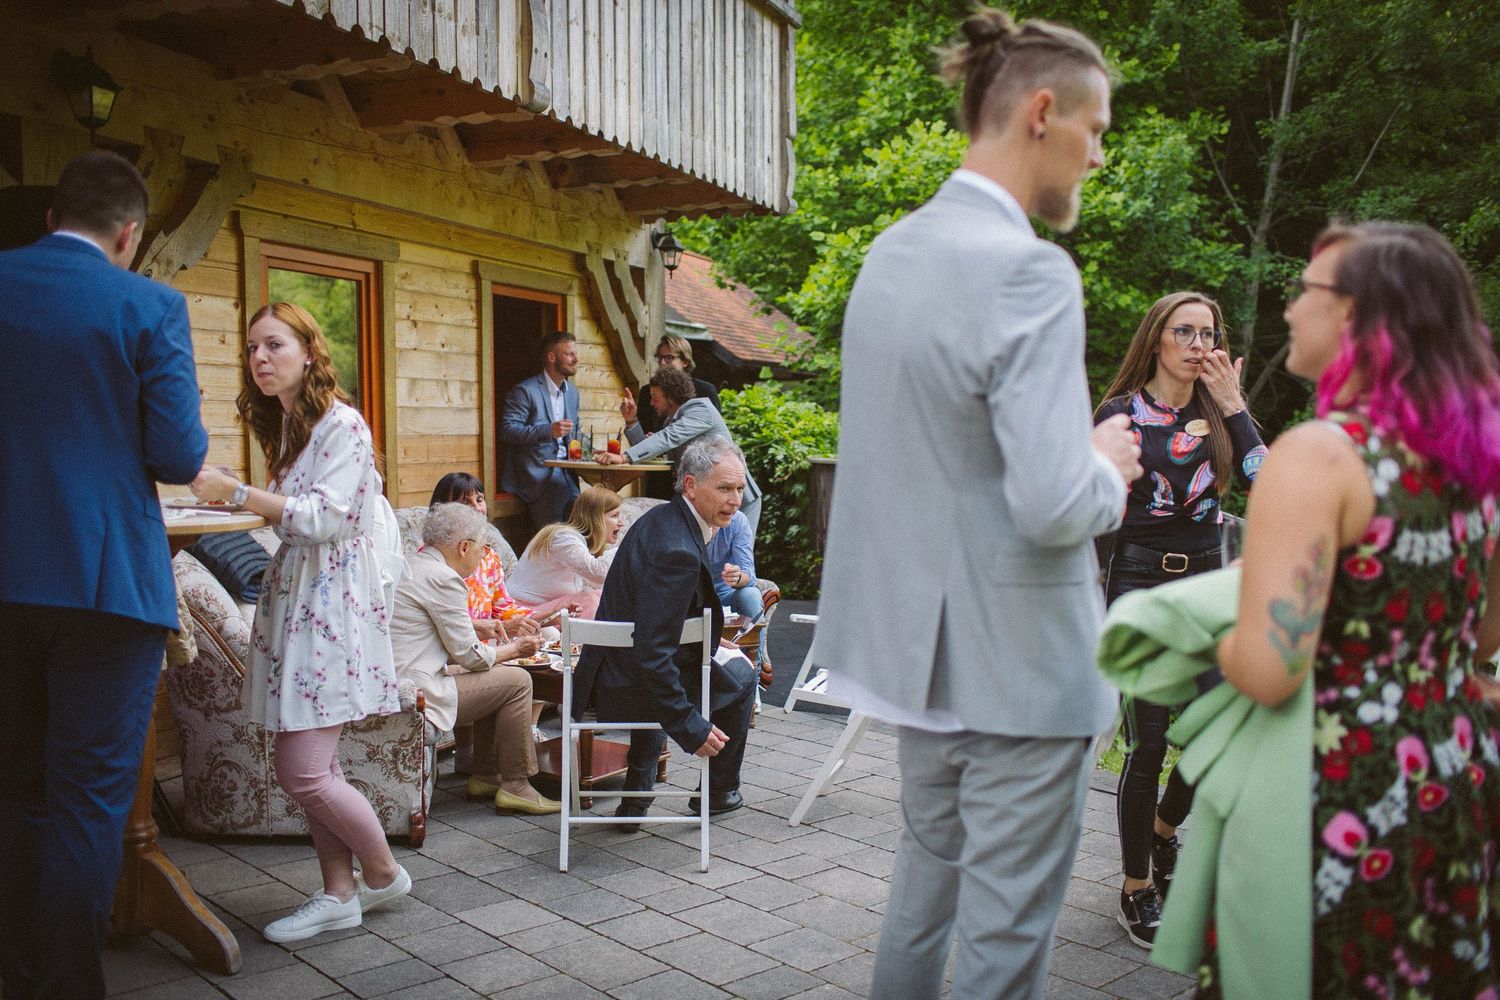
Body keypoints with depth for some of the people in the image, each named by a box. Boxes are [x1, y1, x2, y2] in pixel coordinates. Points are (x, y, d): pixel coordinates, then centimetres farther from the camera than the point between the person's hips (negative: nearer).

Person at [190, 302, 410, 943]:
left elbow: (326, 518, -20)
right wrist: (236, 499, 7)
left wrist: (237, 492, -22)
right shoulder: (283, 426, 16)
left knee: (303, 770, -8)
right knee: (304, 766, 9)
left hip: (330, 603, -8)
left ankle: (383, 872, 14)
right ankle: (339, 894, 20)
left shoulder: (342, 425, -11)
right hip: (291, 599, 9)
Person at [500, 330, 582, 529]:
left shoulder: (572, 391, 18)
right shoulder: (524, 390, -8)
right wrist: (548, 431, -27)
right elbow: (507, 430, -17)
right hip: (539, 474, -7)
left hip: (566, 474, 7)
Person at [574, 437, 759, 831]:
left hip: (607, 676, 9)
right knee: (741, 675, 17)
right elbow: (653, 655, -31)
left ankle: (636, 796, 39)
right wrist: (691, 727, -26)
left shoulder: (661, 518, 2)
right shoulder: (678, 552, -29)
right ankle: (719, 792, 32)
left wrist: (706, 641, 21)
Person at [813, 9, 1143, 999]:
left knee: (929, 863, 25)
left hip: (923, 637, 9)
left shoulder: (890, 252, 6)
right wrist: (1108, 467, -5)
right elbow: (1054, 507, -27)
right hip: (1018, 657, -8)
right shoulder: (1029, 270, -21)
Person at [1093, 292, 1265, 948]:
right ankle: (1136, 888, 12)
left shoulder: (1219, 413, 10)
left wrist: (1232, 404, -7)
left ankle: (1165, 827, 35)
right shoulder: (1121, 413, -3)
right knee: (1149, 741, -4)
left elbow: (1264, 482, -6)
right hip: (1140, 581, -4)